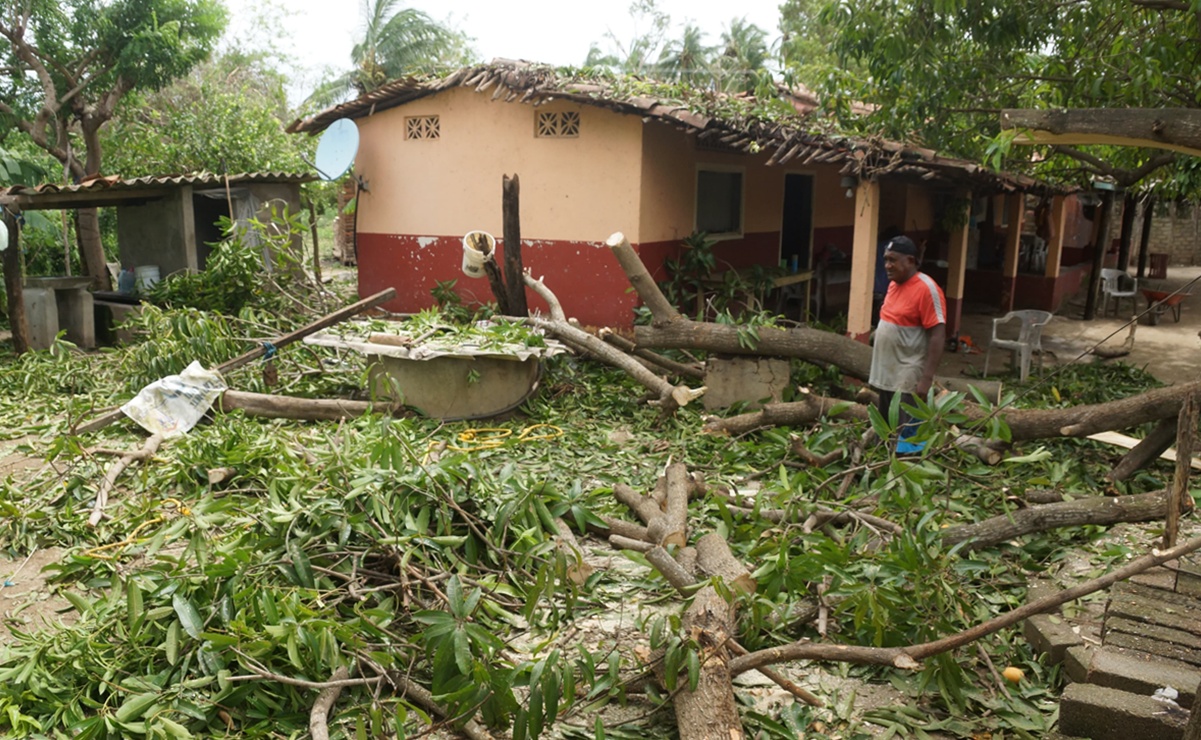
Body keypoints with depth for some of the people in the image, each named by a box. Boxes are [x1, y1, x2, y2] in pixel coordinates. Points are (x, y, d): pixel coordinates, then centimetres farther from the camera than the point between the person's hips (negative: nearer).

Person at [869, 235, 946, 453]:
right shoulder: (894, 284, 11)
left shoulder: (926, 289, -15)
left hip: (909, 380, -9)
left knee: (907, 441, -6)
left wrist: (927, 378, -22)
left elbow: (938, 335, -18)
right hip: (886, 375, 9)